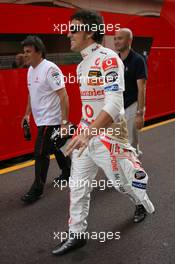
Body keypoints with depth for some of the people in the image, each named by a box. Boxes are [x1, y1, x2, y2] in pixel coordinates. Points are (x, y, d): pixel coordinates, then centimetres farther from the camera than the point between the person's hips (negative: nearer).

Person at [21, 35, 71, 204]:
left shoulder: (50, 69, -18)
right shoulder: (30, 70, 9)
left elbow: (63, 96, -21)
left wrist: (64, 121, -24)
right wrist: (27, 114, 22)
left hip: (52, 120, -8)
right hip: (42, 119, 8)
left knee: (41, 153, -4)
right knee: (57, 148, 20)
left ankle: (37, 189, 9)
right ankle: (68, 174, 38)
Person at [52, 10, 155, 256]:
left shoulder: (108, 58, -17)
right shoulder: (82, 64, 10)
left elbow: (114, 103, -27)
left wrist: (89, 133, -36)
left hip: (108, 133, -7)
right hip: (85, 132, 8)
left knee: (121, 180, 12)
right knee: (77, 185, 9)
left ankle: (143, 204, 44)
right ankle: (76, 234, 24)